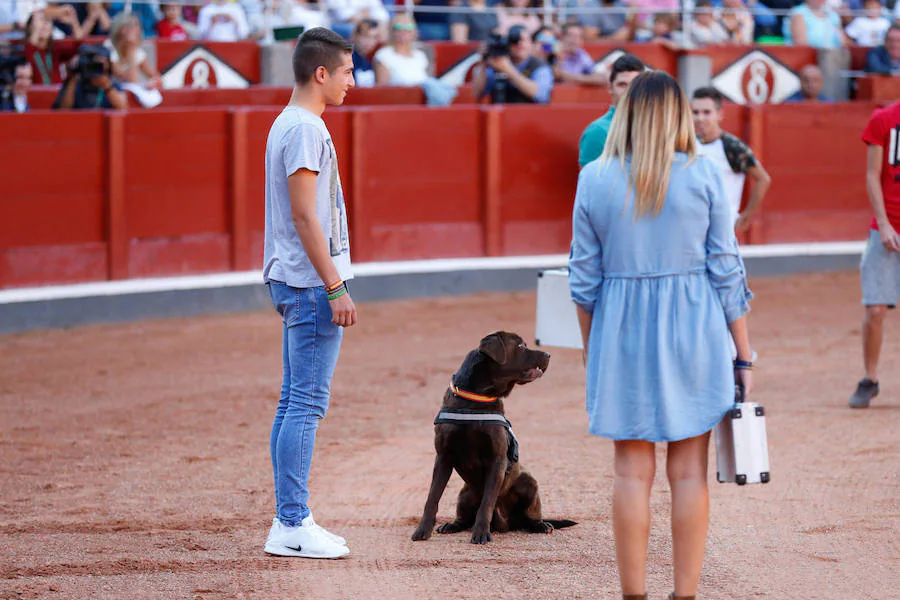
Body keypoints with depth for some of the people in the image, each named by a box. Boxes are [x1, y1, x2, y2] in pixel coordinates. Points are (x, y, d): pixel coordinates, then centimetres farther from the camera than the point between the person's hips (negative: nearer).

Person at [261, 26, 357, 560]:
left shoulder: (287, 124, 16)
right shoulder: (306, 129, -15)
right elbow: (304, 216, -20)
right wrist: (336, 287, -20)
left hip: (294, 283, 11)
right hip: (311, 283, -11)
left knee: (296, 401, 11)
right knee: (307, 402, -8)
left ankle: (290, 522, 15)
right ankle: (293, 526, -8)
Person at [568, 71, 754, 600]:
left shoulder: (594, 179, -1)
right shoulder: (702, 174, -4)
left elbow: (584, 278, 3)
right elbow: (727, 270, -2)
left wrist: (591, 352, 14)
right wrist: (743, 354, 4)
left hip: (622, 332, 1)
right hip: (694, 332, -1)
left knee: (633, 471, 6)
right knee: (689, 471, 5)